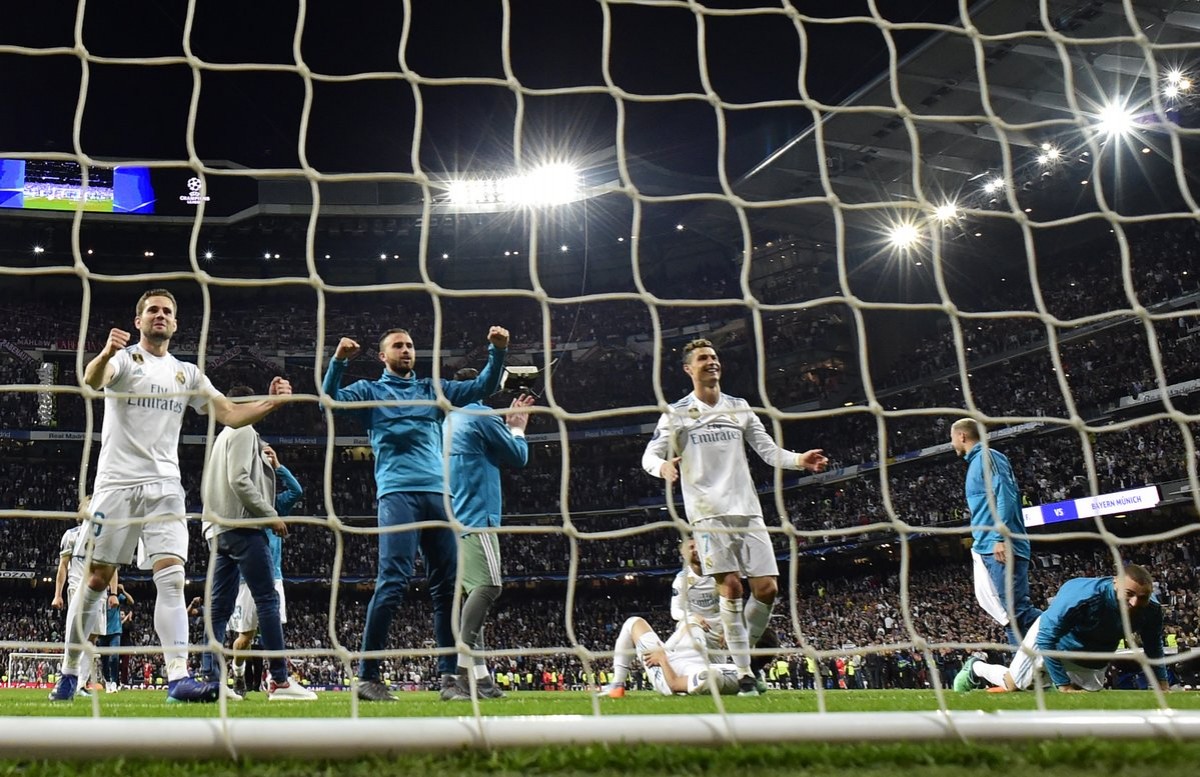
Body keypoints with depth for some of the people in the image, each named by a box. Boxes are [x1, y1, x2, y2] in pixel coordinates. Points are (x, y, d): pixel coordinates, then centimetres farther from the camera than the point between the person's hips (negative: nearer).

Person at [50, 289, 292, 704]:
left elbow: (230, 414, 10)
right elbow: (92, 379, -22)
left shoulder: (187, 373, 13)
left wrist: (269, 402, -9)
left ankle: (178, 677, -14)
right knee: (96, 579, 4)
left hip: (165, 487, 3)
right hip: (117, 483, -3)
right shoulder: (124, 358, 1)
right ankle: (69, 671, 20)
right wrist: (105, 354, -45)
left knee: (172, 578, -9)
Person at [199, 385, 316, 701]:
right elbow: (239, 479, -15)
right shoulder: (244, 431, -3)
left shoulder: (223, 437, 24)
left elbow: (218, 483, 20)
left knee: (220, 605, 6)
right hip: (243, 526, -10)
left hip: (221, 528, 10)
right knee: (268, 600, -11)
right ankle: (280, 680, -13)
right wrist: (271, 515, -13)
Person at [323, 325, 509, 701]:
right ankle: (367, 677, -11)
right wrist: (338, 360, -16)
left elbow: (483, 387, 20)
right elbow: (330, 400, -3)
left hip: (438, 494, 5)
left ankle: (449, 674, 8)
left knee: (447, 585, 2)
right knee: (393, 582, -15)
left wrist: (498, 351, 5)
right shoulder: (370, 391, 14)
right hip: (398, 493, -4)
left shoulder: (434, 389, 23)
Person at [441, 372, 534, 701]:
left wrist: (509, 425, 35)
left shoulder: (448, 422, 23)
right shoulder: (481, 415, -3)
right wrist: (517, 428, 21)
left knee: (475, 591, 9)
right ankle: (460, 673, -33)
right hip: (475, 518, -10)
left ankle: (479, 677, 4)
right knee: (489, 586, -19)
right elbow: (518, 457, 3)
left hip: (455, 522, 10)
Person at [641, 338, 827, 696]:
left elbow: (768, 450, 14)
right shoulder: (677, 414, 5)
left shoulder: (739, 408, 16)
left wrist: (799, 460, -5)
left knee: (767, 588, -4)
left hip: (747, 510, 4)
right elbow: (650, 454, -1)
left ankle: (741, 650, 19)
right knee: (730, 587, -12)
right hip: (709, 512, -4)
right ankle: (744, 673, -4)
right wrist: (663, 466, -25)